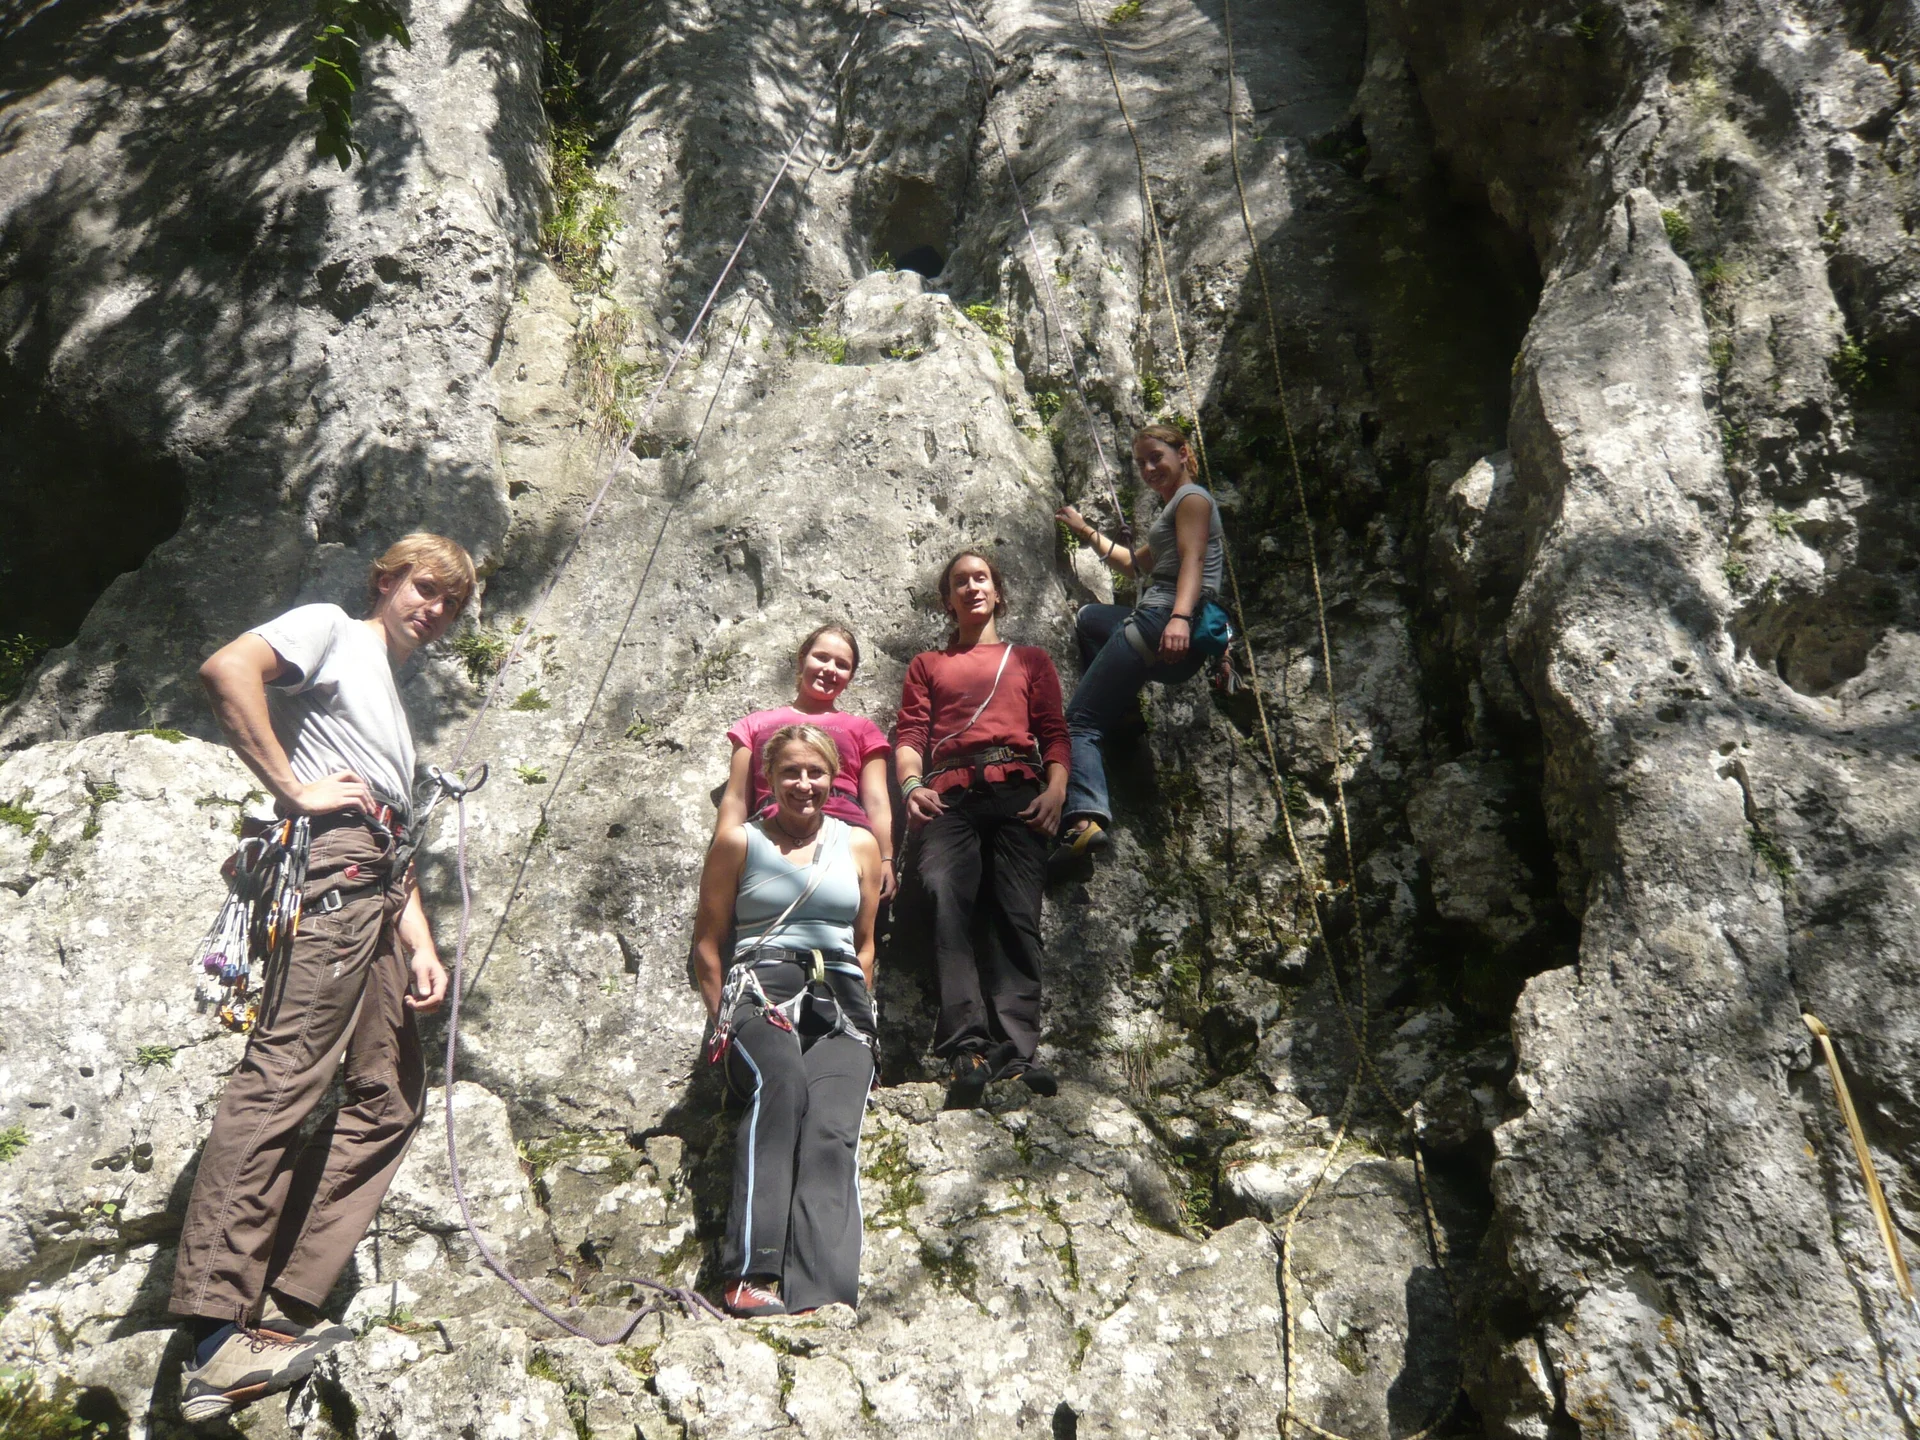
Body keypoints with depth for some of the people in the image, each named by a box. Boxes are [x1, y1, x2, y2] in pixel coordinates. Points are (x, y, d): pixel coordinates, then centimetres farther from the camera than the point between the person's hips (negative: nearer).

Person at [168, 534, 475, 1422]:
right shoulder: (332, 630, 9)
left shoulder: (398, 709, 31)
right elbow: (226, 669, -13)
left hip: (375, 892, 9)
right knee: (282, 1074, -16)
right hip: (329, 868, -9)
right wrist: (293, 788, -13)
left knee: (389, 1098, 4)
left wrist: (420, 946, 12)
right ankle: (216, 1331, -18)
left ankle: (283, 1312, 4)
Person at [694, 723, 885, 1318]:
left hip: (840, 999, 2)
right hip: (762, 986, -2)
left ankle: (823, 1298, -36)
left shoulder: (859, 844, 18)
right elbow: (707, 943, 12)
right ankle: (749, 1276, -40)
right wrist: (725, 1023, 3)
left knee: (831, 1128, -25)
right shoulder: (738, 842, 11)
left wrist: (855, 1014, 11)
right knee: (780, 1085, -35)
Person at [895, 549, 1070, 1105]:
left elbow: (1053, 732, 17)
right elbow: (909, 734, 16)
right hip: (950, 794, 0)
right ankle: (968, 1048, -34)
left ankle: (1015, 1050, -26)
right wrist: (911, 784, -5)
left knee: (1016, 913, -18)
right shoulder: (928, 664, 31)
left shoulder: (1031, 659, 30)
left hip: (1017, 789, 0)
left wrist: (1056, 788, -3)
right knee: (944, 896, -26)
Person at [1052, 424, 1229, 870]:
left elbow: (1192, 560, -15)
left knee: (1079, 720, -17)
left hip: (1162, 622, -10)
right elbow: (1135, 564, 43)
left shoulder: (1192, 498, 2)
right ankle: (1123, 706, 15)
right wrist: (1085, 530, 47)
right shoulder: (1174, 509, 31)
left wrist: (1179, 617, -32)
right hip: (1162, 624, 10)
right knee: (1087, 617, 35)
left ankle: (1086, 816, -36)